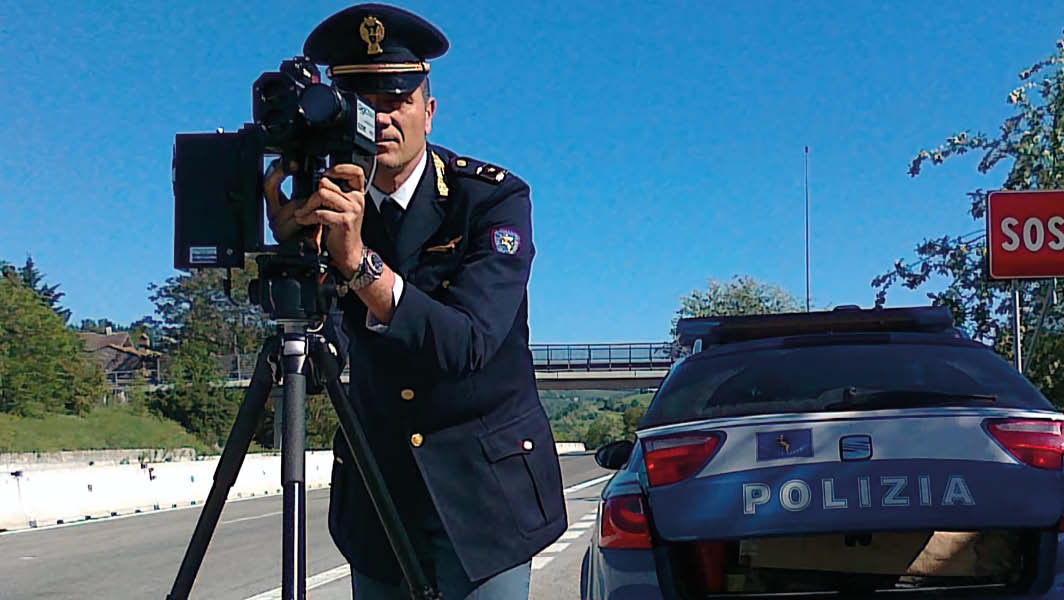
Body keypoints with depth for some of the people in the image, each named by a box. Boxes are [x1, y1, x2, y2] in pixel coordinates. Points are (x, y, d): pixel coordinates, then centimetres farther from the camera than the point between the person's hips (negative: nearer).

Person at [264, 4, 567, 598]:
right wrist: (290, 235, -34)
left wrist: (359, 261, -37)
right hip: (376, 485, 4)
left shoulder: (495, 198, -13)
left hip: (482, 483, -3)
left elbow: (467, 343, -26)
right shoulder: (329, 197, -2)